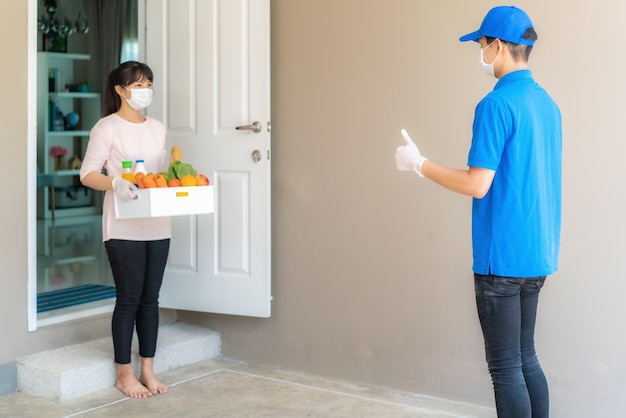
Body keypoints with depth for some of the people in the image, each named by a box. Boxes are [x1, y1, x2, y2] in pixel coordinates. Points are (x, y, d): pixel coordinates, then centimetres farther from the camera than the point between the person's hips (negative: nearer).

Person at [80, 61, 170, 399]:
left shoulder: (156, 128, 13)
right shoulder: (107, 128, -5)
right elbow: (88, 174, -8)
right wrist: (115, 184, -26)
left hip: (157, 225, 6)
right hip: (123, 227, -6)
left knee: (150, 298, 9)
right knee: (129, 299, -1)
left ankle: (148, 370, 18)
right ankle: (124, 374, 11)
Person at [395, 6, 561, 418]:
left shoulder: (497, 103, -16)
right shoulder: (547, 103, 10)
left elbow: (478, 185, -18)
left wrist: (419, 164, -7)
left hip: (503, 256, -8)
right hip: (538, 255, 8)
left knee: (506, 366, 1)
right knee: (526, 357, 17)